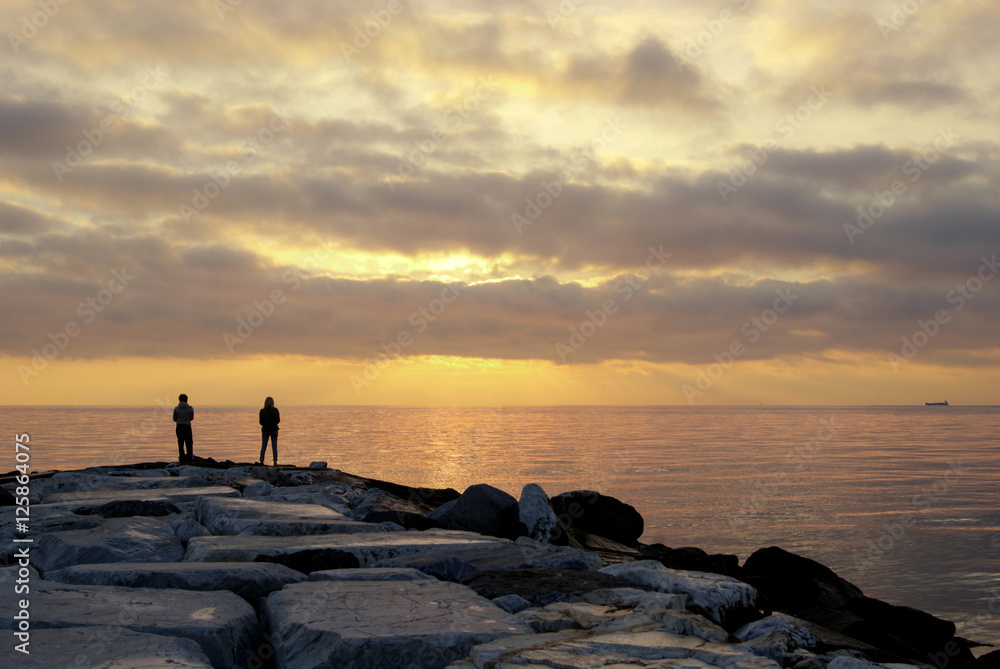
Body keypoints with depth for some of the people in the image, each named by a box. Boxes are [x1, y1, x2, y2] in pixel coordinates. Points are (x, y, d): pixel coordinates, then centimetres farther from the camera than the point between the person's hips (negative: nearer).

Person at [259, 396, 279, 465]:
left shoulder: (262, 411, -8)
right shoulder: (275, 410, -7)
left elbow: (261, 422, -4)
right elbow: (278, 421, -2)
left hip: (265, 430, 0)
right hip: (274, 430, 0)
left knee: (263, 446, 11)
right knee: (274, 446, 4)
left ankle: (261, 461, 13)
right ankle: (275, 462, -1)